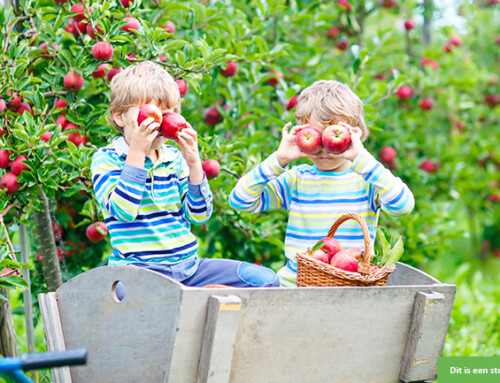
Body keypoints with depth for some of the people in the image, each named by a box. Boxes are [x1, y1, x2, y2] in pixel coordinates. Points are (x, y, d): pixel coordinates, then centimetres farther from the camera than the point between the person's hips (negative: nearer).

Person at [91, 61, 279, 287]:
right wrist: (136, 153, -16)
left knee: (265, 280, -10)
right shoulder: (106, 159, 1)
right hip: (139, 266, -5)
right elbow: (123, 211, -15)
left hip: (189, 264, 5)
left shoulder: (175, 158, 15)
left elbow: (199, 215, 8)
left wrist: (193, 164, -3)